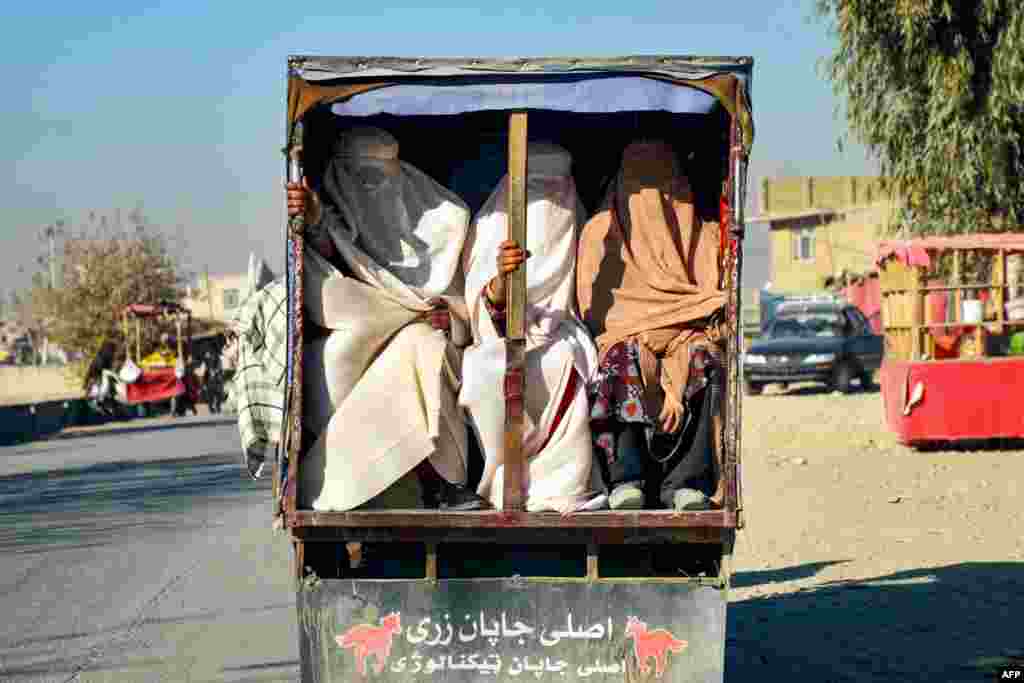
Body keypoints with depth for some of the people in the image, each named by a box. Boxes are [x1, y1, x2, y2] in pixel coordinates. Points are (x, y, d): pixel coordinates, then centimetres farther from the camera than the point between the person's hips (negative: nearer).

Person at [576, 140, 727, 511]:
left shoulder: (703, 233, 23)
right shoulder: (601, 230, 18)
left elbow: (714, 299, 13)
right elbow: (593, 305, 7)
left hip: (687, 341, 1)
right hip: (623, 338, -1)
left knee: (706, 368, -36)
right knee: (619, 368, -38)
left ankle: (686, 482, -37)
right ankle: (625, 478, -40)